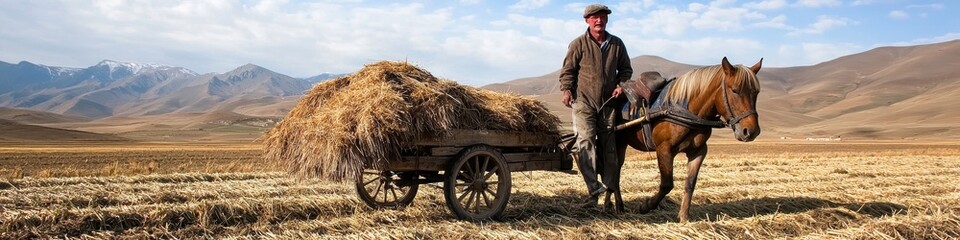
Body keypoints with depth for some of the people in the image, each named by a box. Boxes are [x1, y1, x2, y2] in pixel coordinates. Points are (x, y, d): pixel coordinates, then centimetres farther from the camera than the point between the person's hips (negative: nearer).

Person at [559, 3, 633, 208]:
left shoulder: (617, 44, 7)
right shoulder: (578, 44, -3)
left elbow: (626, 69, 15)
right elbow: (567, 70, -1)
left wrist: (621, 85, -2)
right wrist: (566, 89, -15)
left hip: (608, 102, 4)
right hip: (583, 101, -3)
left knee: (608, 144, 9)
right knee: (586, 141, -16)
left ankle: (607, 186, 22)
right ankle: (593, 189, -17)